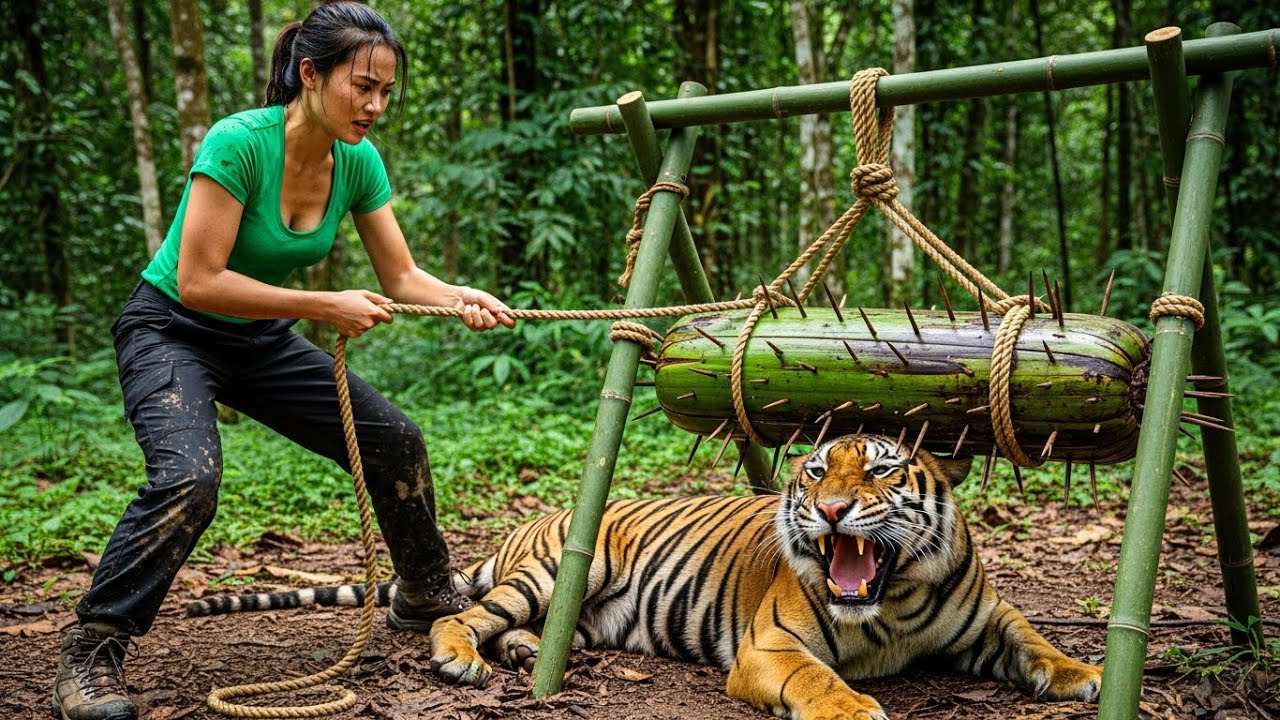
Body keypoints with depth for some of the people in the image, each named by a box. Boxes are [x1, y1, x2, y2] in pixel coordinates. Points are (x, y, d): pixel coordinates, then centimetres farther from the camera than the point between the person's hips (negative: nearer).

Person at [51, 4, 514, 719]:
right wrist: (323, 306, -29)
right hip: (172, 332, -6)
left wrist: (462, 298, -21)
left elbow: (401, 275, -2)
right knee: (189, 475, -32)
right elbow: (198, 283, -29)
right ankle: (92, 653, -15)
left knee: (394, 437, 3)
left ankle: (426, 595, 26)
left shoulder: (359, 160, -8)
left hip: (260, 339, 7)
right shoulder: (239, 142, -28)